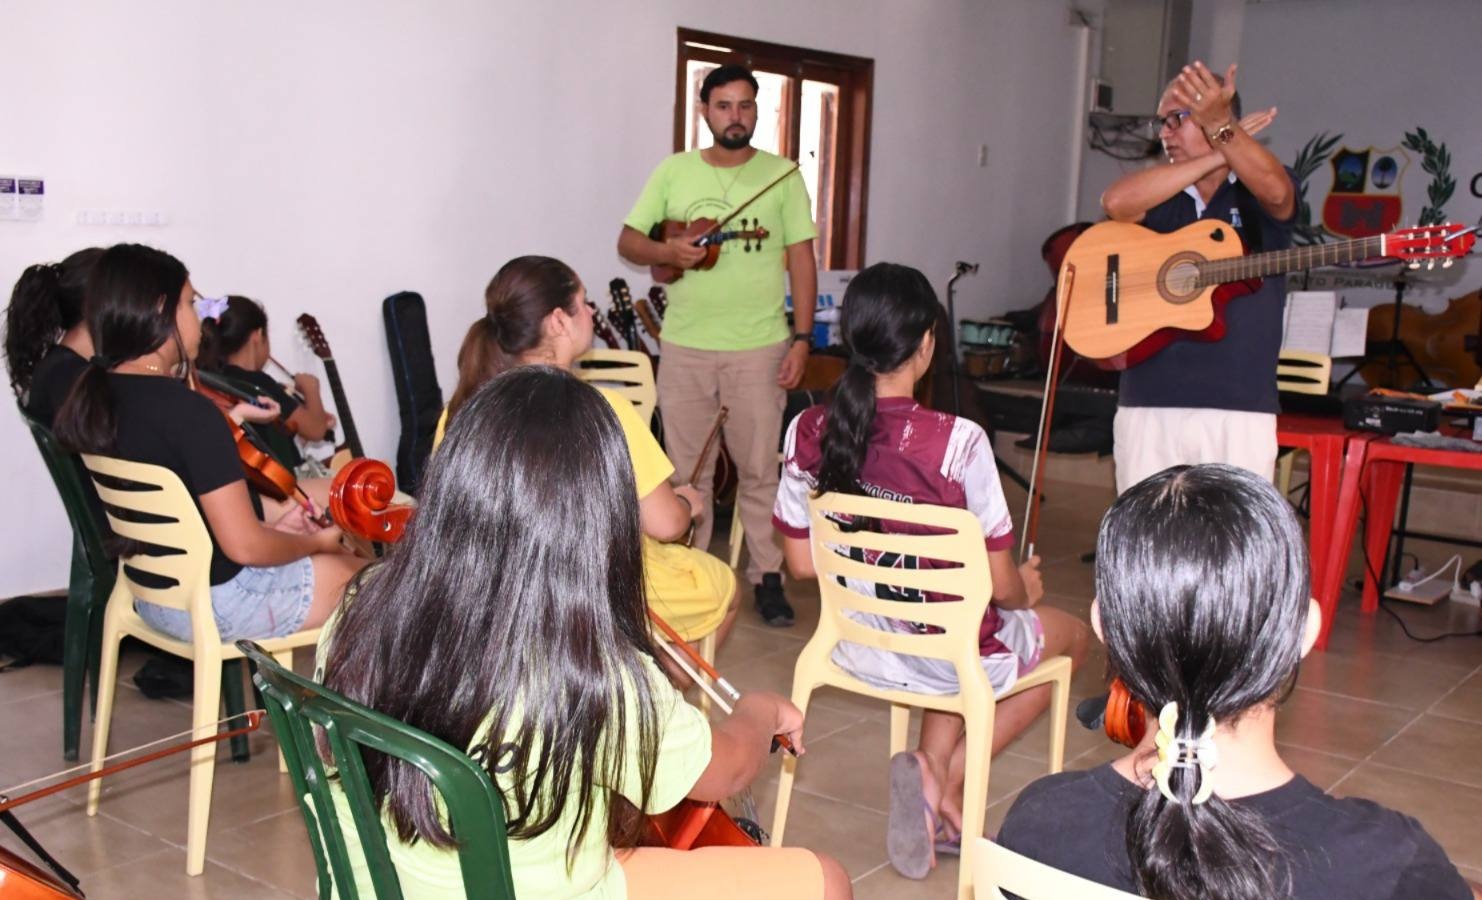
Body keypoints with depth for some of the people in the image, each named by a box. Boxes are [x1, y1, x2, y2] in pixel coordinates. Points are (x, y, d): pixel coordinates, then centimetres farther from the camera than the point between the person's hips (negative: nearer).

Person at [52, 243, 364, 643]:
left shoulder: (91, 397, -2)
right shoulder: (189, 411, -28)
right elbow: (244, 546, -26)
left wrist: (270, 520, 8)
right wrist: (318, 541, -7)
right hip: (218, 605, -8)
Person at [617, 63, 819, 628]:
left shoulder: (782, 175, 2)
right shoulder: (674, 171, 6)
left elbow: (802, 259, 1)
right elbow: (628, 242, 8)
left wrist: (802, 337, -7)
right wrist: (667, 252, -14)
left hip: (760, 348, -2)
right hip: (684, 346, 2)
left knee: (760, 469, 3)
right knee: (686, 470, 11)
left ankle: (768, 576, 15)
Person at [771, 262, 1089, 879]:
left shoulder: (808, 432, -13)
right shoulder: (958, 442, -26)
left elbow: (802, 564, -3)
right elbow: (999, 583, -18)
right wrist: (1025, 590, 6)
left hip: (856, 650, 5)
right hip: (948, 658, -5)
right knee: (1073, 635, 26)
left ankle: (932, 771, 14)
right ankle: (949, 779, 12)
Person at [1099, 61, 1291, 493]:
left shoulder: (1259, 195, 7)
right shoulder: (1157, 195, 14)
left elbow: (1274, 188, -18)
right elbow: (1116, 201, -9)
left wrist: (1218, 126, -34)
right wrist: (1214, 156, -8)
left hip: (1238, 409, -2)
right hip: (1147, 404, 3)